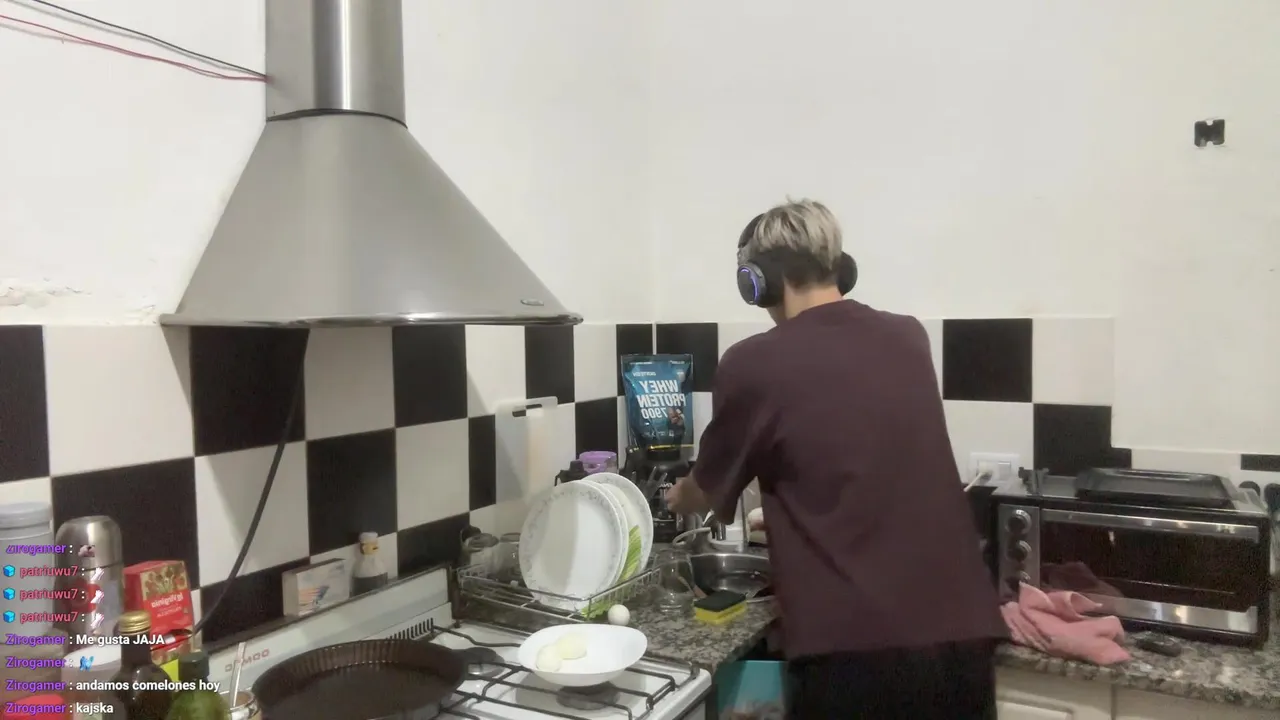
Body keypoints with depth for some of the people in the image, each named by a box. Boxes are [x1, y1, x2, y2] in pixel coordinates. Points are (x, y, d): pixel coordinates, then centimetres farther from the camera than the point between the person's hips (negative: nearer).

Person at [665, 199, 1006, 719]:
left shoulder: (754, 365, -9)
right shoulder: (909, 339, 6)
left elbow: (709, 490, 8)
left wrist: (678, 498, 32)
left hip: (852, 647, -5)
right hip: (961, 631, 6)